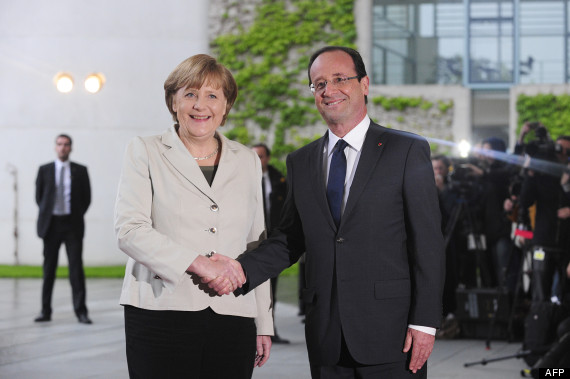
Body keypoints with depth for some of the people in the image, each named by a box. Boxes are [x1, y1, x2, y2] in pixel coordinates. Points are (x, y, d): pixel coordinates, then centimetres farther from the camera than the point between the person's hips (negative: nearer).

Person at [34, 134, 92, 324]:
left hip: (73, 224, -1)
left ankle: (81, 311, -4)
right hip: (51, 223, 1)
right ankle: (46, 311, 8)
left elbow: (87, 197, 9)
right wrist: (46, 215, 8)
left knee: (76, 267, -5)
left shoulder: (80, 171, 5)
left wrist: (76, 216, 6)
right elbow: (39, 196, 12)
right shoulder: (44, 170, 7)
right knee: (48, 269, 4)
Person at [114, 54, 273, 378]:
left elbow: (257, 246, 17)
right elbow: (129, 230, -6)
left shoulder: (248, 161, 16)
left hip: (233, 321, 3)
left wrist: (265, 325, 12)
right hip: (162, 315, -3)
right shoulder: (145, 152, 6)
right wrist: (198, 263, -17)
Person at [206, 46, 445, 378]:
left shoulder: (408, 151, -1)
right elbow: (290, 239, 14)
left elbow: (428, 244, -4)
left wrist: (424, 323, -11)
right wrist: (240, 269, -4)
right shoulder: (300, 162, 14)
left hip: (390, 334, -4)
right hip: (326, 338, 4)